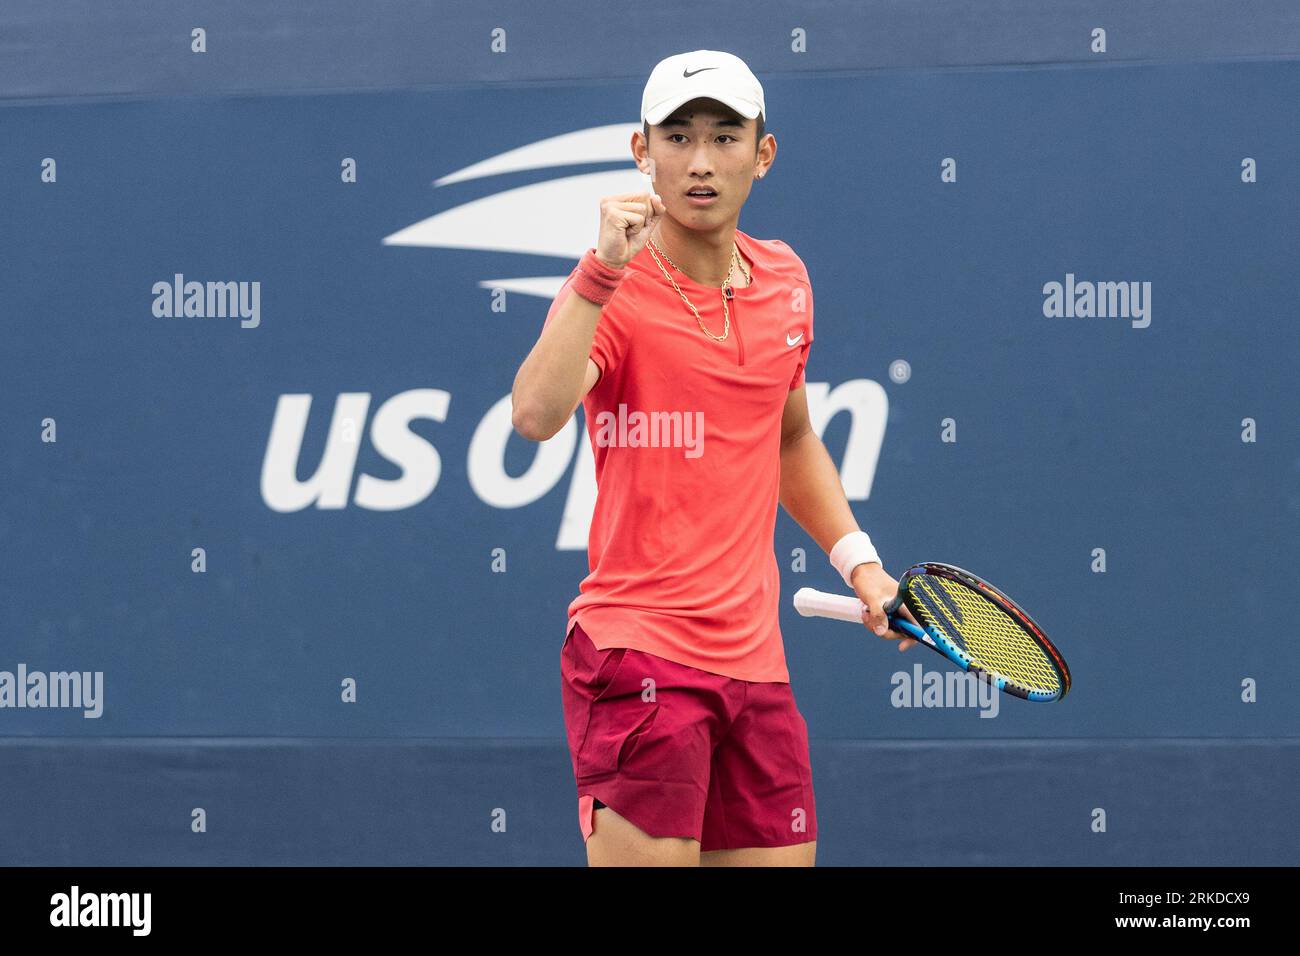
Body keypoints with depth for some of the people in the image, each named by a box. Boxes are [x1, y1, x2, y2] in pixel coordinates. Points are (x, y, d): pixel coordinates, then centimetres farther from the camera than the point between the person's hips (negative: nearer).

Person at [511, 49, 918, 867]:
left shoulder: (785, 280, 11)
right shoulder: (613, 291, -9)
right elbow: (536, 415, -29)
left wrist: (856, 558, 17)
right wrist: (604, 272, -32)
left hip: (755, 660, 7)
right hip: (641, 653, -6)